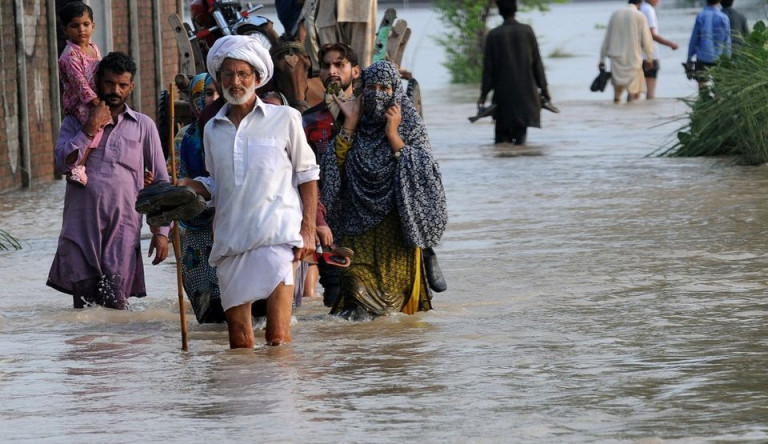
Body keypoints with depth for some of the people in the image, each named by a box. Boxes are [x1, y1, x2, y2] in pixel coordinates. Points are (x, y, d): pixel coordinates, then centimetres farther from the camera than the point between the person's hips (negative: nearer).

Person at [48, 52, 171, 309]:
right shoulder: (75, 122, 13)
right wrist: (90, 128, -7)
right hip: (81, 228, 1)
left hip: (123, 230, -1)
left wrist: (161, 231, 5)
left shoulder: (143, 126, 12)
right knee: (83, 309, -1)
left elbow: (161, 181, 12)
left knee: (116, 306, -6)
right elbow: (63, 163, -5)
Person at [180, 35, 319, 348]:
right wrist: (186, 187, 4)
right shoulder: (213, 129, 16)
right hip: (230, 239, 4)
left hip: (277, 237, -4)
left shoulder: (285, 119, 5)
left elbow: (307, 175, 7)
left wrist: (308, 229, -2)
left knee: (278, 335, -14)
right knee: (238, 338, 3)